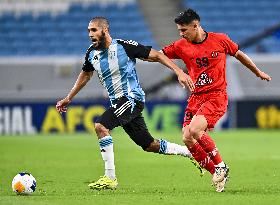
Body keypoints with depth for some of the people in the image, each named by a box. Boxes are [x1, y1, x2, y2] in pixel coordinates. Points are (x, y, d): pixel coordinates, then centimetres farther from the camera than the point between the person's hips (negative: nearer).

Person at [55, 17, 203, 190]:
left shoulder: (124, 46, -13)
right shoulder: (92, 53, 6)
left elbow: (156, 55, -9)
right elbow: (85, 75, 25)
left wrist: (179, 72, -17)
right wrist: (68, 99, 27)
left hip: (132, 97, -7)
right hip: (117, 102, 7)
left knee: (101, 126, -25)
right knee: (149, 145, 10)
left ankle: (110, 178, -20)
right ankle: (191, 153, 29)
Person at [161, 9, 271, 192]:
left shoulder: (220, 40, -4)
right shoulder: (181, 46, 2)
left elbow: (239, 55, 12)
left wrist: (258, 72, 25)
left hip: (217, 96, -5)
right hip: (196, 96, 5)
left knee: (194, 130, -25)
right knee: (188, 139, -9)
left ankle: (220, 166, -5)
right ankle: (218, 174, 8)